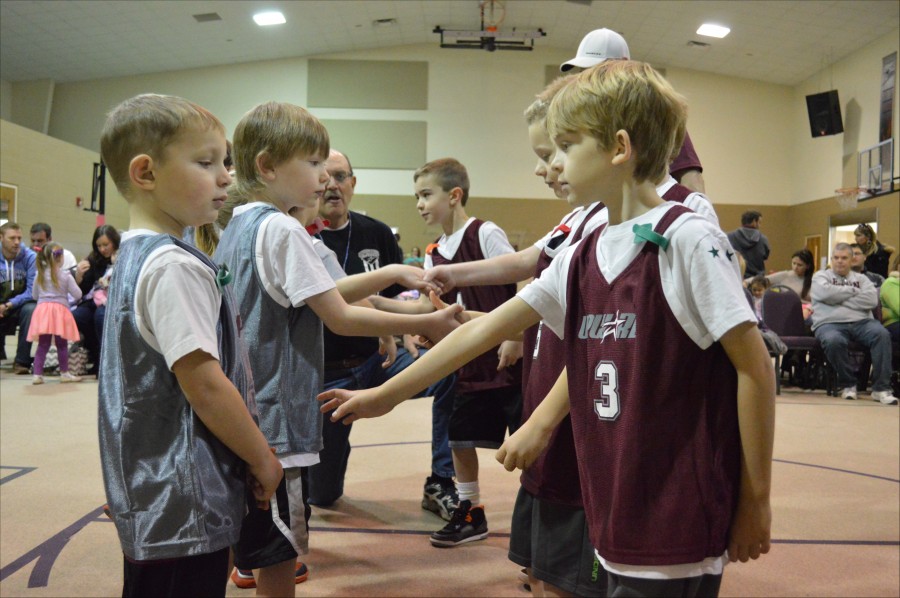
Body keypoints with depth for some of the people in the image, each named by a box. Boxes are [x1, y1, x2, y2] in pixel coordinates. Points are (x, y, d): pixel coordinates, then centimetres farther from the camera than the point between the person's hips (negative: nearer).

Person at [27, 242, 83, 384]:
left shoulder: (40, 274, 8)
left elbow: (34, 295, 17)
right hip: (60, 310, -4)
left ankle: (37, 374, 3)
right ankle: (64, 373, 12)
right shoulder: (65, 275, -4)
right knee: (62, 344, 5)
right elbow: (77, 294, -1)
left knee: (43, 344, 6)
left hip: (42, 309, 4)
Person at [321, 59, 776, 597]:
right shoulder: (582, 257, 6)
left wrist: (756, 498, -7)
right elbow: (488, 328, 10)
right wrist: (388, 394, 13)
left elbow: (755, 367, -12)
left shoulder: (687, 240, -14)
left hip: (680, 519, -6)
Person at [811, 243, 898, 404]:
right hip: (830, 323, -2)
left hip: (861, 322, 3)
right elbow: (825, 293, -8)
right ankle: (848, 385, -15)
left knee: (882, 334, -30)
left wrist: (839, 299, -2)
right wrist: (853, 290, 4)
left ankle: (881, 388, -27)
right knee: (834, 341, -38)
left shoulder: (861, 278, 22)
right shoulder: (821, 276, 17)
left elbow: (872, 300, 2)